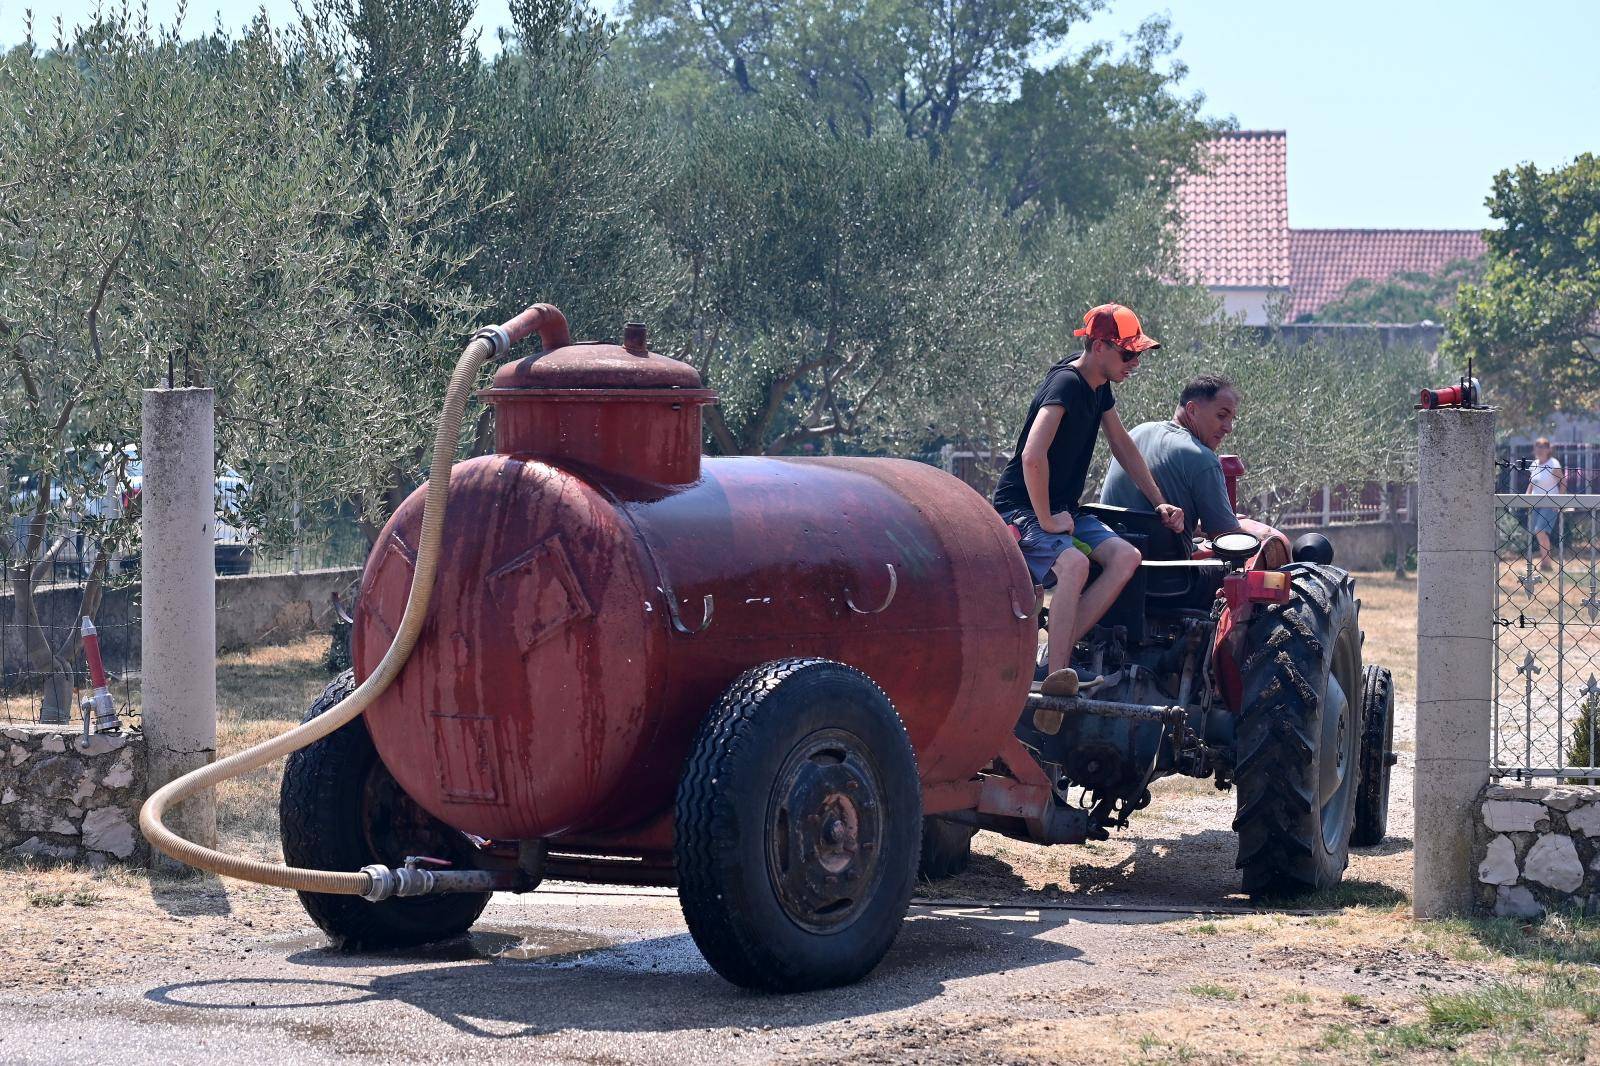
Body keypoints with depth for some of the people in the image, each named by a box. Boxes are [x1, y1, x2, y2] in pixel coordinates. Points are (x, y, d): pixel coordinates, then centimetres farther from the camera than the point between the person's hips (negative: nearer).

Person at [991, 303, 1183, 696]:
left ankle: (1058, 651, -20)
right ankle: (1056, 672, -35)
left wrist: (1160, 503, 20)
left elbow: (1123, 446, 23)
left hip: (1062, 510, 9)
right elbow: (1033, 457, -33)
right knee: (1074, 563, -36)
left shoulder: (1099, 387, 9)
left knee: (1126, 557, -15)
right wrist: (1046, 522, -25)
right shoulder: (1066, 384, -21)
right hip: (1021, 511, -9)